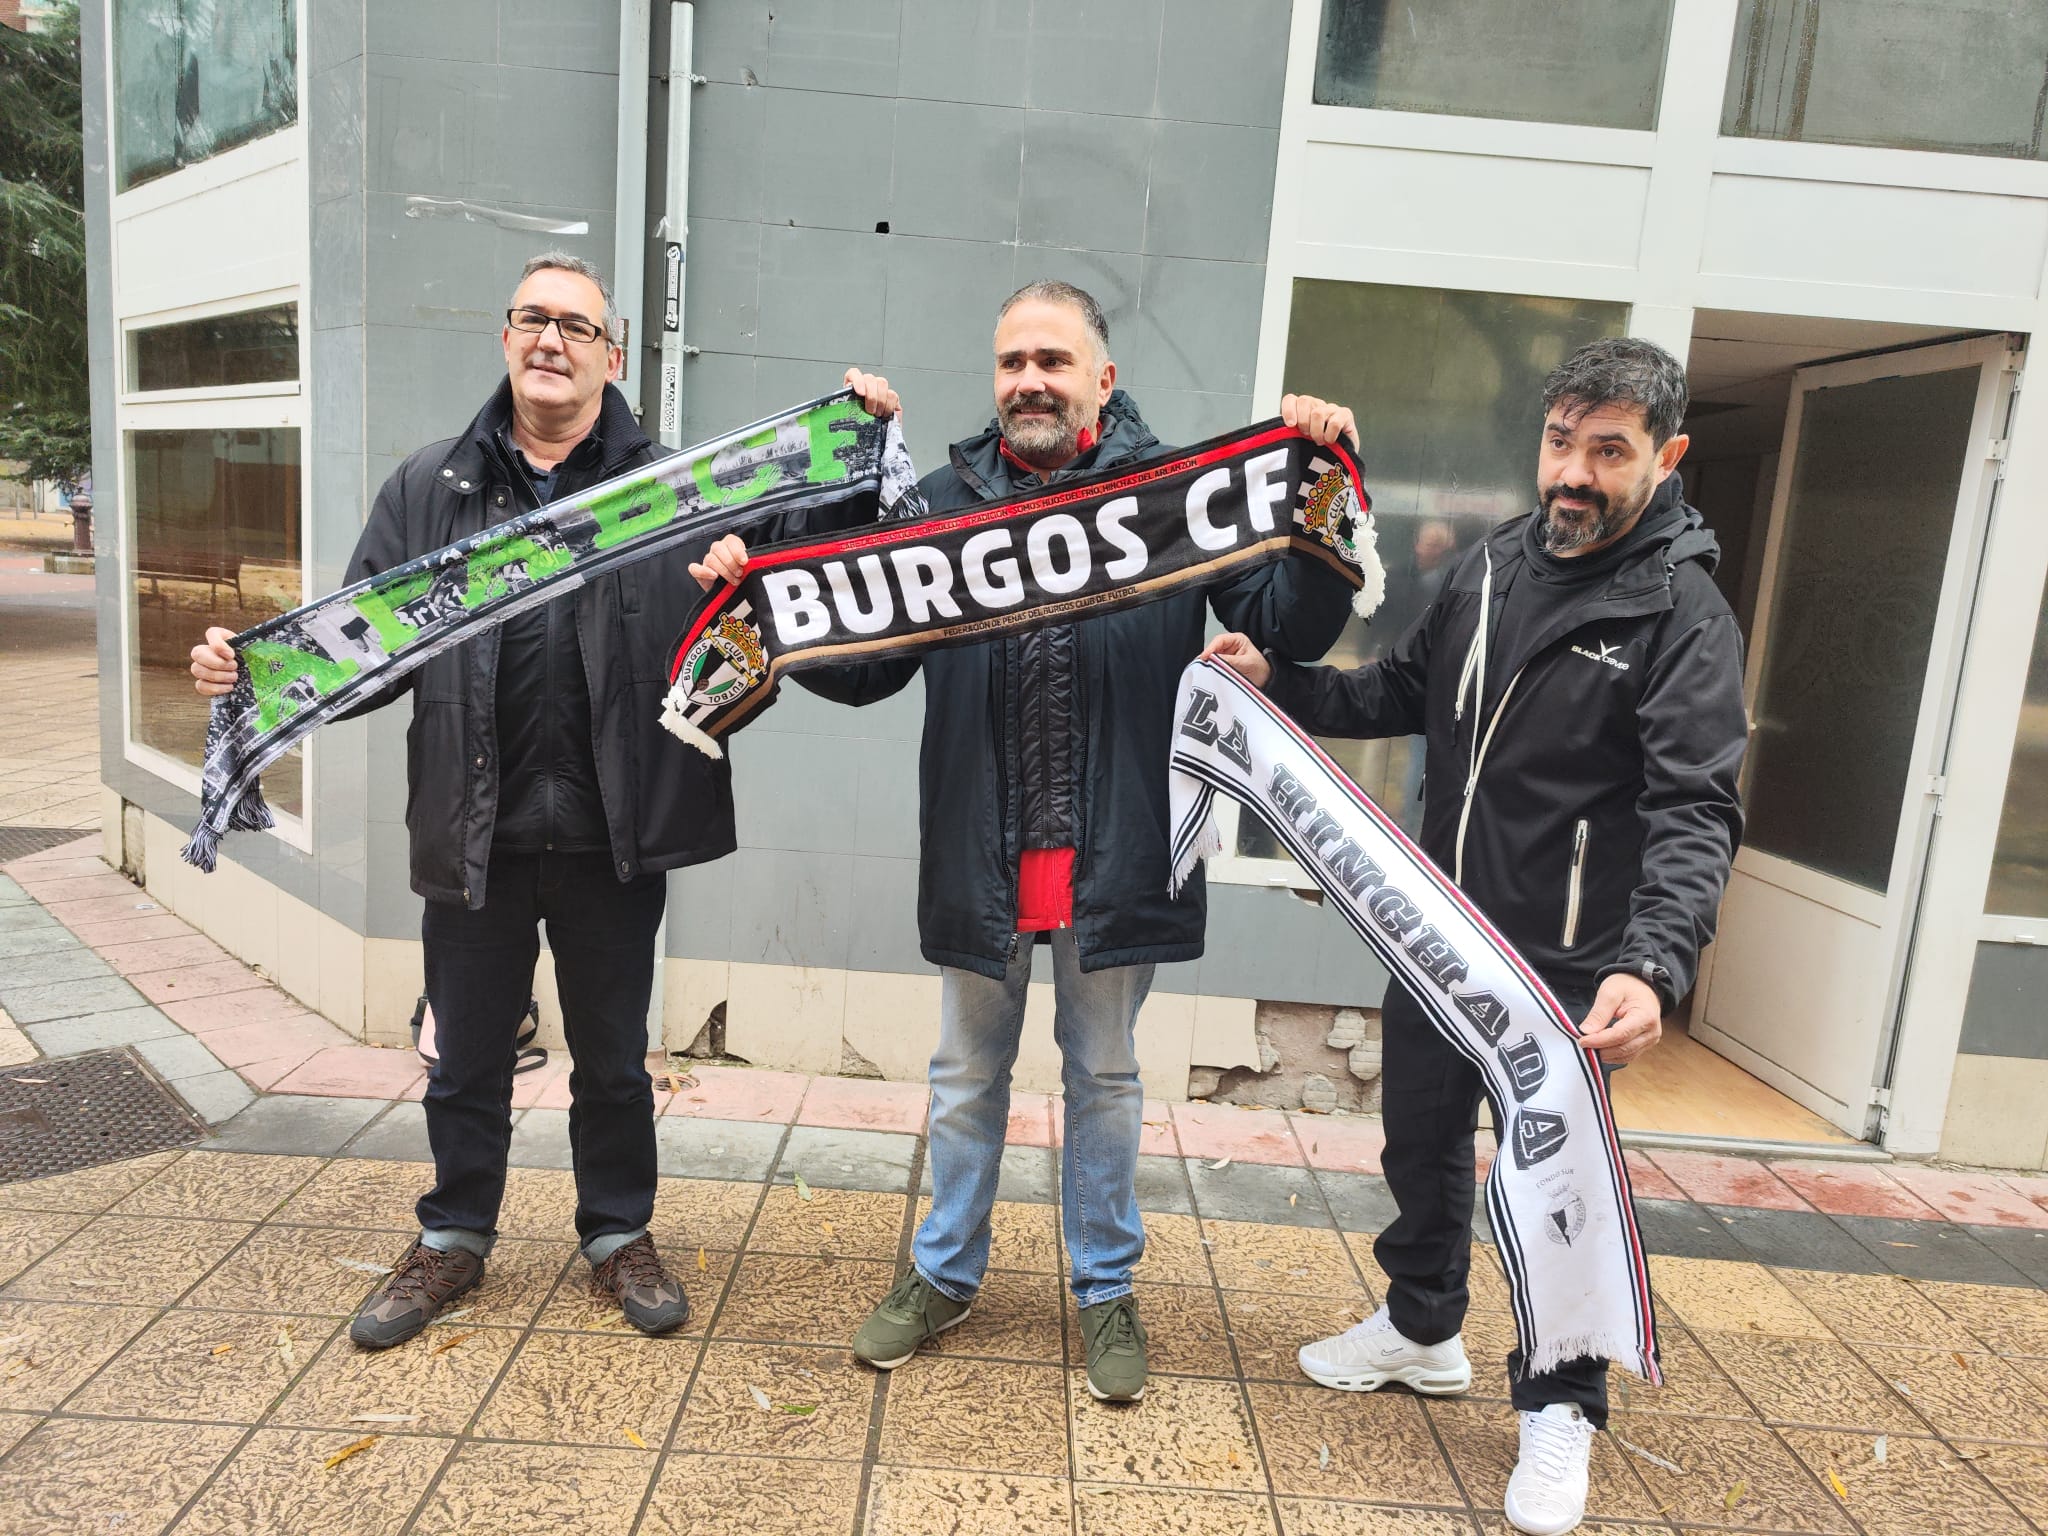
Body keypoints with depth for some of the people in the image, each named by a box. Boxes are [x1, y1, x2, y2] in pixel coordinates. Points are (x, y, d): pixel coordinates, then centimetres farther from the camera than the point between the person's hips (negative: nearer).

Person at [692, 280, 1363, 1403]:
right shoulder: (947, 497, 2)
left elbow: (1293, 627, -7)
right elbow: (863, 666, 2)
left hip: (1112, 859, -2)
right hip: (978, 856, 2)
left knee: (1104, 1076, 16)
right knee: (968, 1076, 19)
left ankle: (1105, 1288, 37)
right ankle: (946, 1272, 41)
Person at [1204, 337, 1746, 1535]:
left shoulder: (1682, 612, -15)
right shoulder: (1493, 567, 3)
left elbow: (1696, 811, -23)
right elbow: (1408, 694, 15)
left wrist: (1656, 965, -38)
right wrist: (1278, 681, 2)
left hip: (1562, 966, -6)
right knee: (1422, 1142, 20)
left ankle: (1560, 1408, 31)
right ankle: (1424, 1327, 45)